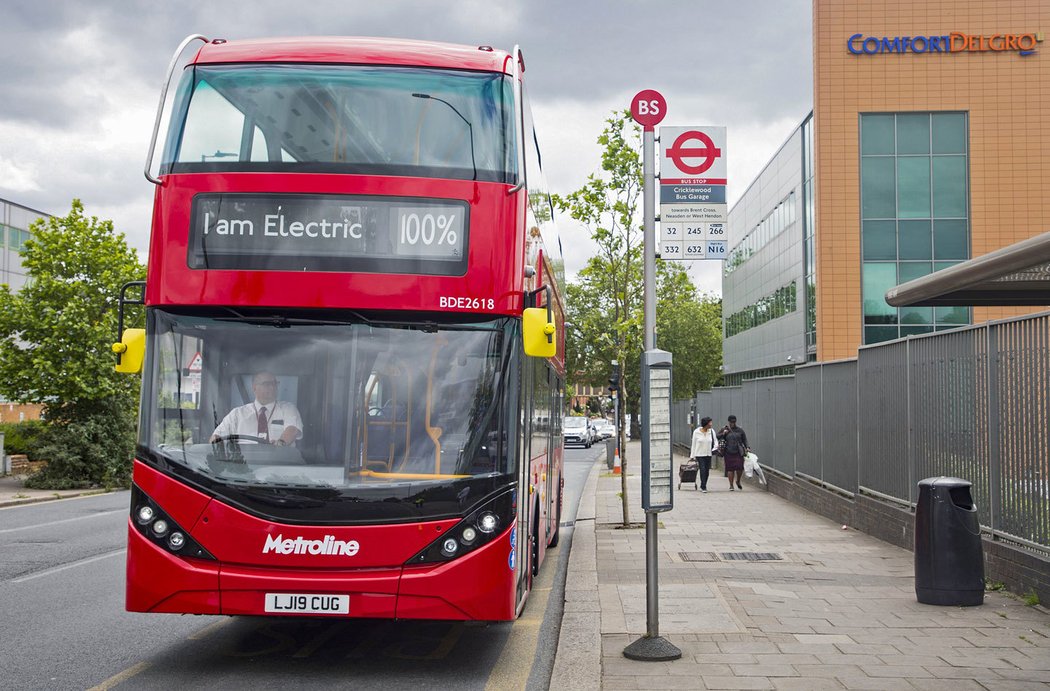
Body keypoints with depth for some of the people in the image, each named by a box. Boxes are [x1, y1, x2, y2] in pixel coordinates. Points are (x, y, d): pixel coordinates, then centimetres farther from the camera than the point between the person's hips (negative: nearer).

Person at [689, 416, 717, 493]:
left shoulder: (711, 431, 0)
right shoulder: (696, 432, -6)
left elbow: (715, 440, 11)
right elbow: (693, 444, -1)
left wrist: (715, 447, -11)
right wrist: (692, 456, -1)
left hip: (708, 454, 4)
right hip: (699, 454, -4)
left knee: (707, 471, 7)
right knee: (703, 470, -13)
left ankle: (702, 486, 24)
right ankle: (704, 487, -8)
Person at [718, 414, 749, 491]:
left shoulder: (740, 429, 7)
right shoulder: (724, 429, 5)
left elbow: (744, 440, 11)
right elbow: (717, 437, 8)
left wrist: (747, 447, -2)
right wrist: (723, 434, -10)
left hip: (738, 452, 0)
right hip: (728, 453, 0)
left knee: (740, 468, -6)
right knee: (730, 469, -2)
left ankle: (738, 481, 23)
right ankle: (731, 485, 8)